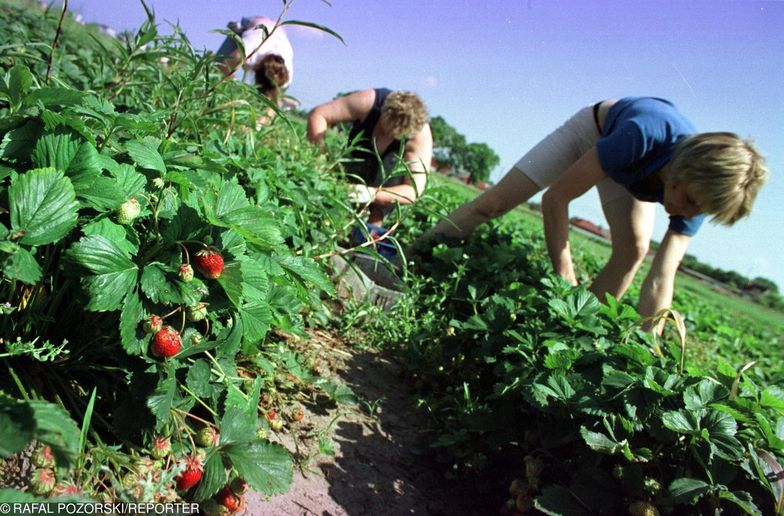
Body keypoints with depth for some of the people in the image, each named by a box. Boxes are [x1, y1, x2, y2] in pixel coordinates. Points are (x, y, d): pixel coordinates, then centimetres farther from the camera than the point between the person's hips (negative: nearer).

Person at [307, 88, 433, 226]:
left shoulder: (421, 135, -32)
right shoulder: (369, 102, -30)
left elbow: (414, 190, -38)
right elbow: (317, 115, -26)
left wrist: (373, 194, -53)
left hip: (391, 181, -1)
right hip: (355, 167, 1)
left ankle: (373, 227, -30)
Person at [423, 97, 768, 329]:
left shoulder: (700, 194, -29)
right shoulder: (643, 136, -45)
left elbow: (661, 280, -29)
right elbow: (556, 198, -37)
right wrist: (566, 279, -36)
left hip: (629, 170, 3)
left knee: (633, 248, -18)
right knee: (496, 202, -10)